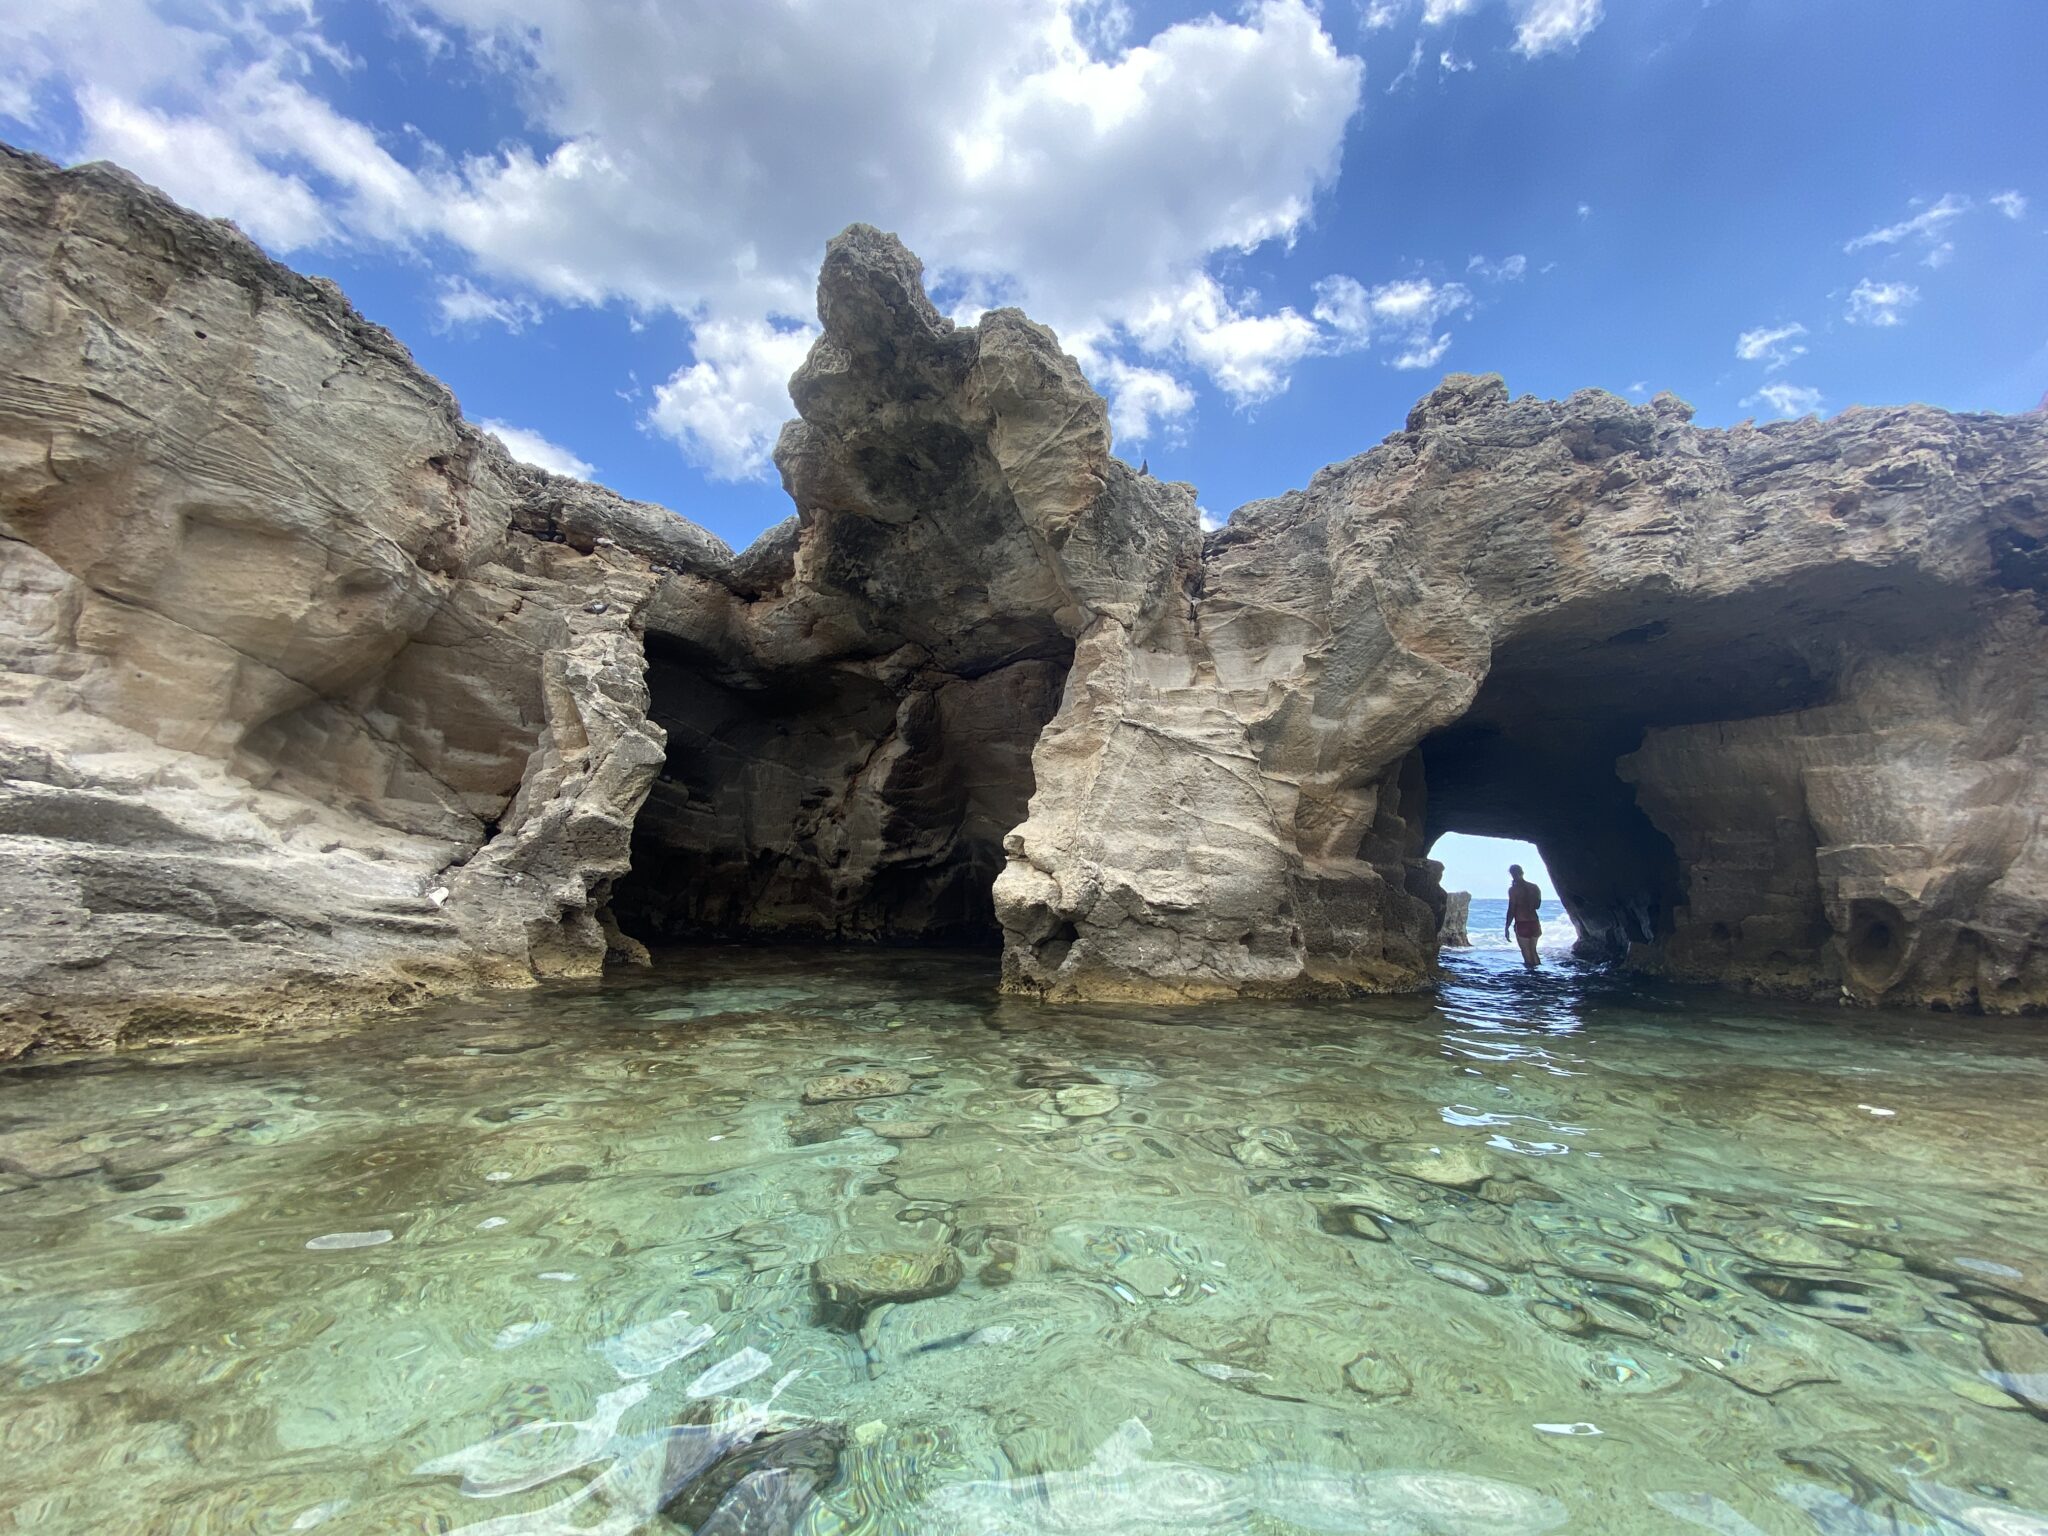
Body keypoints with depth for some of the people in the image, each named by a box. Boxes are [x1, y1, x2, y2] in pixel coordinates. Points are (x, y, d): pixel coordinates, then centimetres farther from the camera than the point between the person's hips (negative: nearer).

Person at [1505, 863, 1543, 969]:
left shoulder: (1513, 889, -12)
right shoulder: (1535, 887, 6)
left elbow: (1511, 910, -13)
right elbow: (1537, 905, 17)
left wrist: (1507, 927, -8)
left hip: (1522, 925, -6)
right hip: (1535, 923, 6)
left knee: (1527, 954, 1)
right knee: (1533, 951, 19)